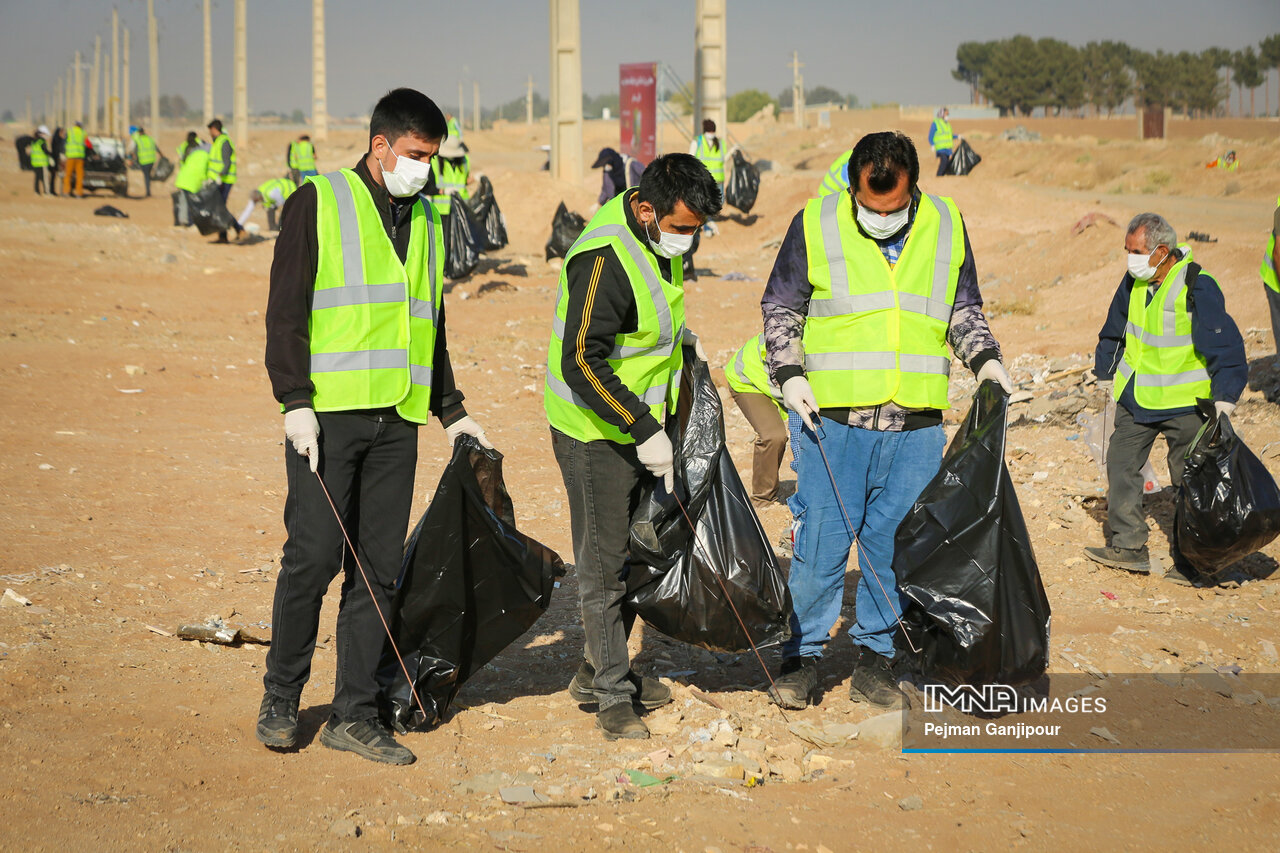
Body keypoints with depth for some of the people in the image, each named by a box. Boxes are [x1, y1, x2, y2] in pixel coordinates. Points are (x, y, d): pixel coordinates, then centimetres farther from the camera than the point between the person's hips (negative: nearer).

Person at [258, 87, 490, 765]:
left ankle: (354, 714, 11)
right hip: (327, 411, -5)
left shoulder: (425, 220, 18)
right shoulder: (320, 203, 0)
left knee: (379, 569, 4)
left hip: (397, 418, 6)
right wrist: (296, 402, -13)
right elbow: (285, 309, -5)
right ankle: (280, 699, 10)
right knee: (313, 555, -8)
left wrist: (451, 411, 23)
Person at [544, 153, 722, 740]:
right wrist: (645, 431, -30)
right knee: (604, 564, -1)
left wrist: (679, 335, 16)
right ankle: (613, 696, 8)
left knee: (636, 553, 16)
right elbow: (582, 363, -31)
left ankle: (597, 673, 29)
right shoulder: (605, 260, -28)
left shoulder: (655, 235, 1)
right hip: (595, 431, -9)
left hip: (639, 424, 9)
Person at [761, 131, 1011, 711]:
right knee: (820, 542, -1)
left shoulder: (947, 226, 6)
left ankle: (875, 655, 19)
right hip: (833, 420, -2)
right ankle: (803, 654, 14)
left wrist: (985, 358, 3)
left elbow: (963, 309, 19)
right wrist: (789, 373, -4)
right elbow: (779, 308, 8)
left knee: (896, 546, 6)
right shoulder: (815, 225, -1)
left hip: (916, 425, 2)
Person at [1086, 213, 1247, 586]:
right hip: (1136, 399, 7)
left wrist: (1224, 397, -23)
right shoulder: (1134, 282, 2)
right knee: (1120, 464, 7)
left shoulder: (1198, 288, -18)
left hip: (1185, 403, -7)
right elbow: (1114, 330, 20)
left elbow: (1224, 345, -18)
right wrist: (1106, 373, 29)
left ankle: (1189, 562, 10)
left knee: (1189, 480, 1)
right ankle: (1129, 547, 17)